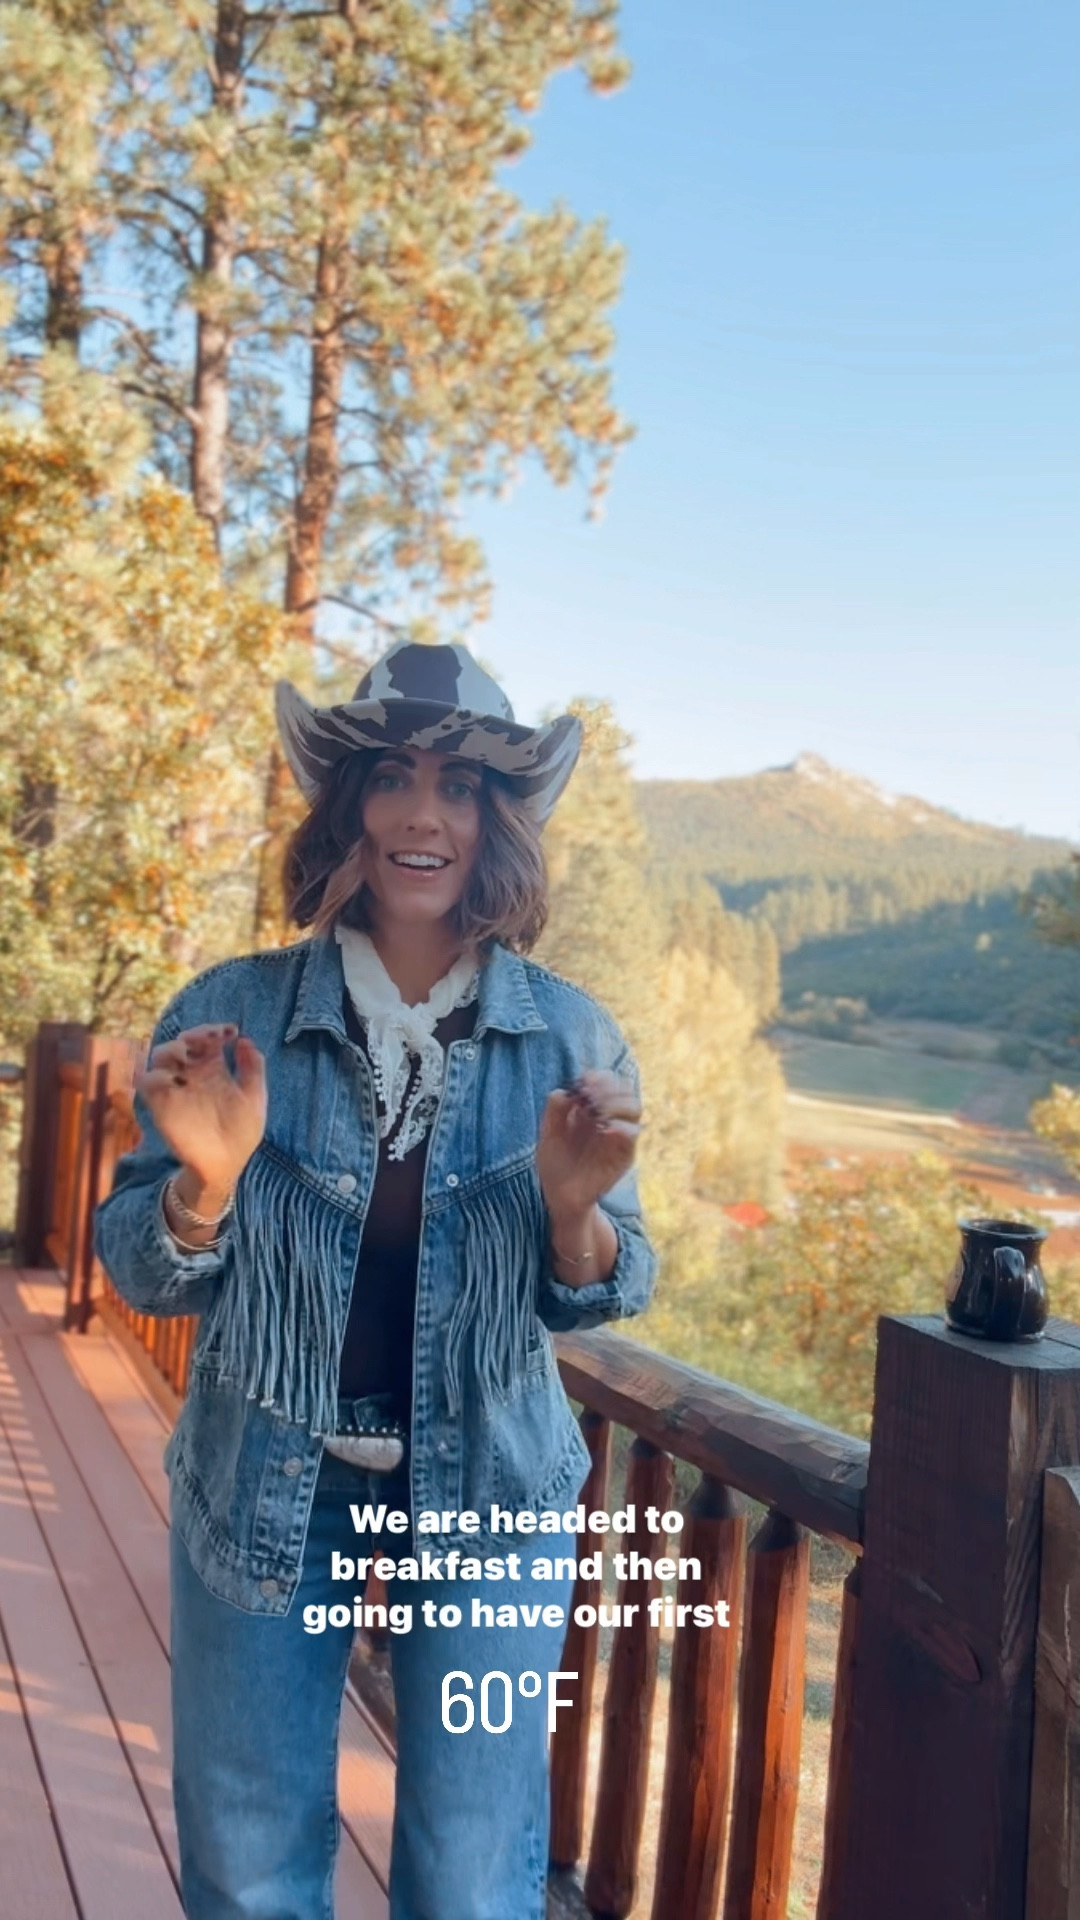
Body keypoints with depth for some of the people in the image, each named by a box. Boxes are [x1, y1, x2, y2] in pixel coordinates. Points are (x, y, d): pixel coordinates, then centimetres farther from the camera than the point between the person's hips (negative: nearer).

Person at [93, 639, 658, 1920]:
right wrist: (204, 1182, -25)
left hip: (488, 1491, 0)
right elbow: (142, 1279, -4)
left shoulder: (571, 1038, -8)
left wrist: (574, 1204, -22)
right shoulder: (231, 1015, -10)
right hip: (263, 1484, 0)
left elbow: (599, 1297, -1)